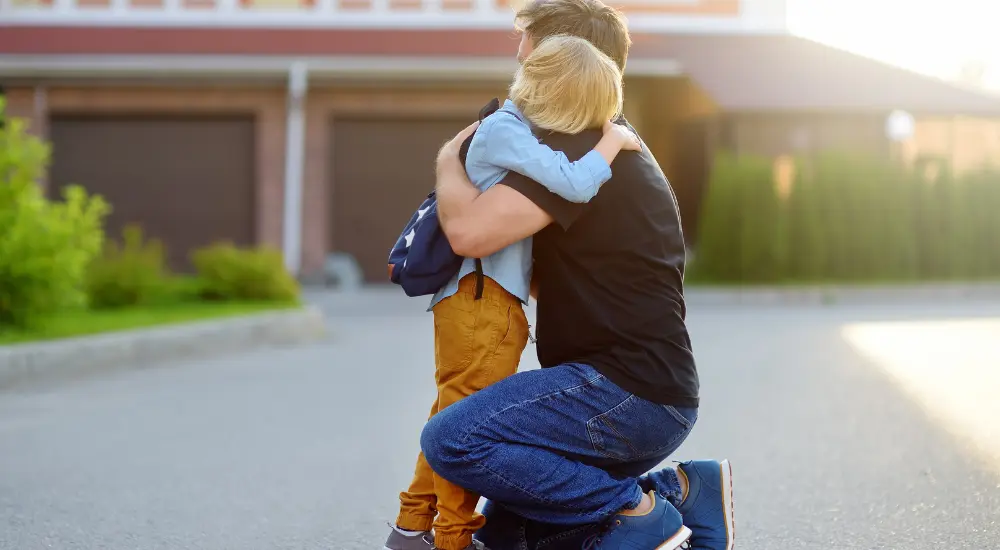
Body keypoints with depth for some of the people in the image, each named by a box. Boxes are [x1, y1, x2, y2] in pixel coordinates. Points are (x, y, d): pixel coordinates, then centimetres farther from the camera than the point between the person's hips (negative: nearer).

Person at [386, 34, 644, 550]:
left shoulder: (513, 127, 13)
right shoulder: (505, 130, -16)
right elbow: (575, 184, -24)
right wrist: (613, 142, -10)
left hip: (478, 301, 10)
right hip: (480, 299, -10)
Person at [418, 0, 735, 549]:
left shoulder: (575, 150, -14)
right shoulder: (620, 148, 20)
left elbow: (469, 230, -26)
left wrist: (449, 161, -4)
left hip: (626, 394, -10)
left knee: (451, 441, -22)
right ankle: (676, 491, 7)